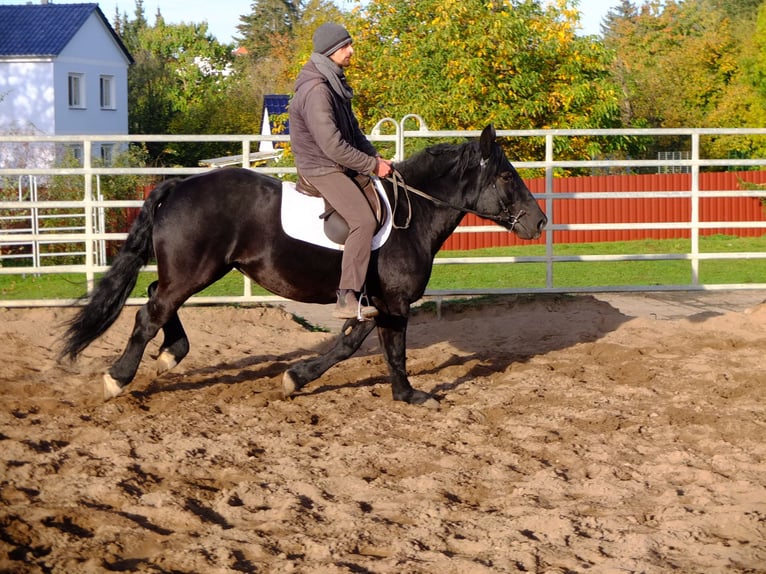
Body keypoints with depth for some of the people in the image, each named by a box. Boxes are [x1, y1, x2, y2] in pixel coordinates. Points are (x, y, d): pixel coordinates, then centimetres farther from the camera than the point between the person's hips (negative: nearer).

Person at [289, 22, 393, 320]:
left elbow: (352, 130, 20)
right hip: (321, 170, -11)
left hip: (339, 166, 11)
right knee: (363, 220, -26)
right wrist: (373, 166, -17)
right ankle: (347, 300, -29)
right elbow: (333, 146, -26)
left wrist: (375, 156, 5)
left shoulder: (334, 83, 10)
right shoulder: (316, 91, -23)